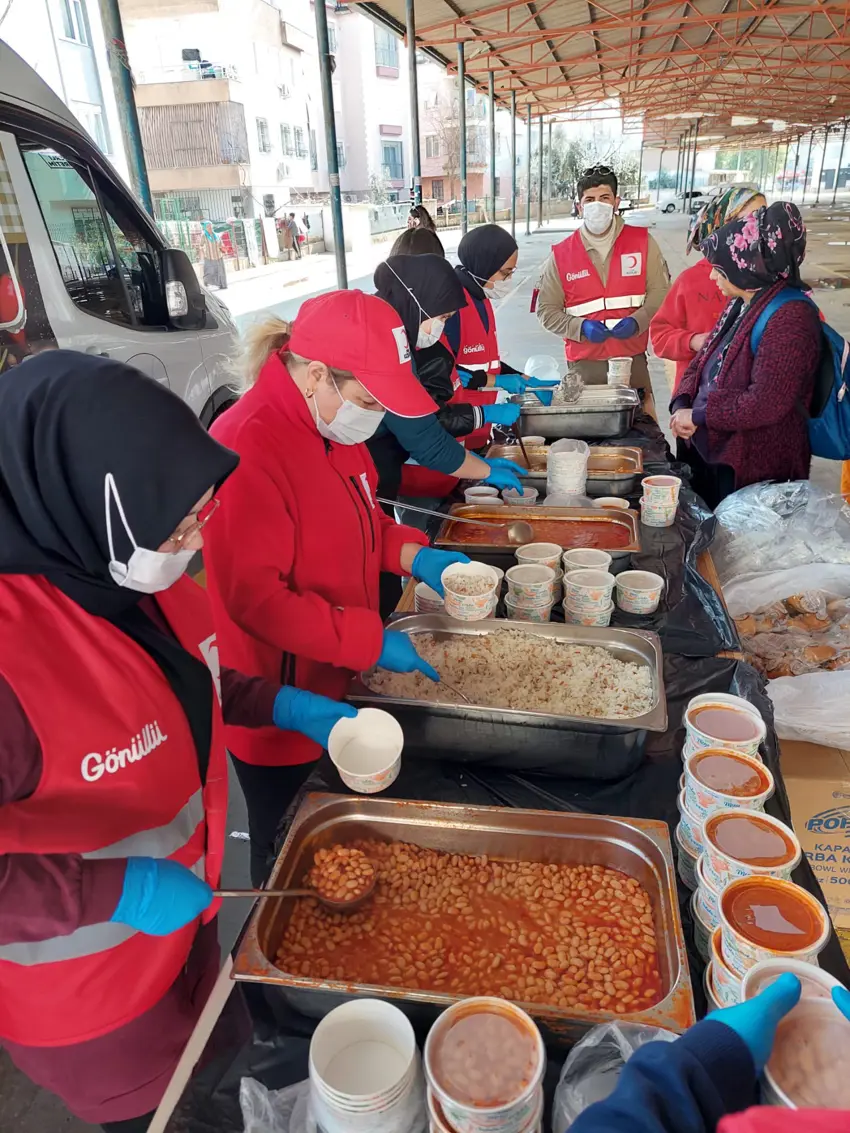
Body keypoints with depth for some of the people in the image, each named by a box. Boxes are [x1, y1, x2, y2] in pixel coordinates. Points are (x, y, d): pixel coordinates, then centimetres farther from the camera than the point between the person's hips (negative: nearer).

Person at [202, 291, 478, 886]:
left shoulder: (333, 424, 1)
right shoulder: (248, 447, -27)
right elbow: (255, 597, -27)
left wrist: (414, 555, -2)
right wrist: (371, 641, -24)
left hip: (342, 682, 8)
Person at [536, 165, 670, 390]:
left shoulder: (642, 242, 6)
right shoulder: (561, 254, 5)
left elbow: (660, 292, 6)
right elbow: (546, 310, 5)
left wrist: (637, 321, -13)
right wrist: (581, 327, -12)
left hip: (632, 360, 1)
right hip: (584, 365, 0)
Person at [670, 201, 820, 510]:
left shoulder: (790, 317, -18)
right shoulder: (740, 305, 11)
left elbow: (765, 404, -25)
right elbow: (702, 364, 14)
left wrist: (697, 416, -16)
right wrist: (681, 407, -5)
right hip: (707, 451, 8)